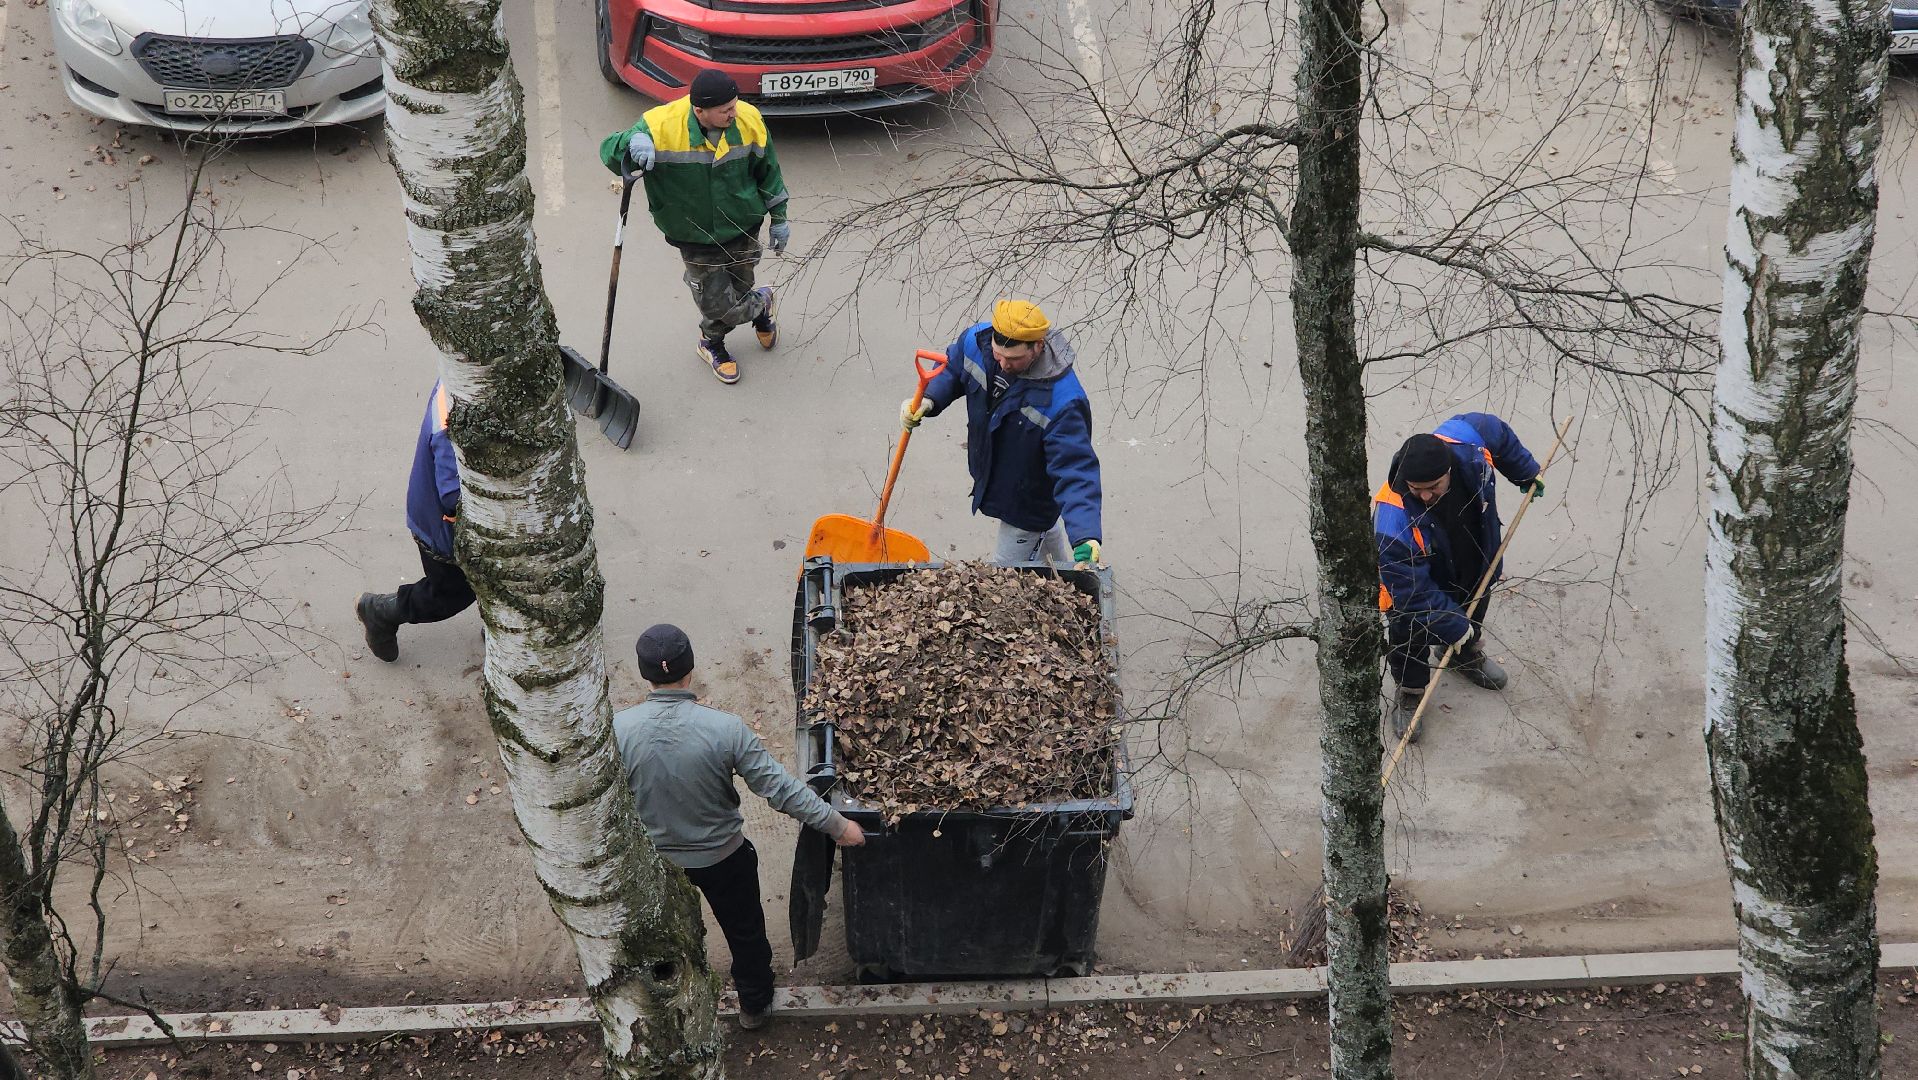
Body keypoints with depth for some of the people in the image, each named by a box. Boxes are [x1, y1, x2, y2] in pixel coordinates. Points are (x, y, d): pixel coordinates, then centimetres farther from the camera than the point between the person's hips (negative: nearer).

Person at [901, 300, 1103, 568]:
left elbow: (1075, 471, -42)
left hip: (1029, 502, -7)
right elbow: (952, 369, 2)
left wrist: (1085, 537, -52)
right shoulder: (976, 340, -22)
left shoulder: (1062, 401, -40)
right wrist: (928, 399, -18)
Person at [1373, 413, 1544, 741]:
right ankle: (1408, 695, 46)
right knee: (1409, 642, 15)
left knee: (1473, 618, 31)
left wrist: (1526, 473, 6)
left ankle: (1468, 656, 64)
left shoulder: (1468, 440, -36)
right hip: (1416, 581, -5)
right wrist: (1453, 626, -24)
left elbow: (1498, 432, -8)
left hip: (1474, 564, 5)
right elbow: (1413, 591, -34)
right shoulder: (1392, 522, -46)